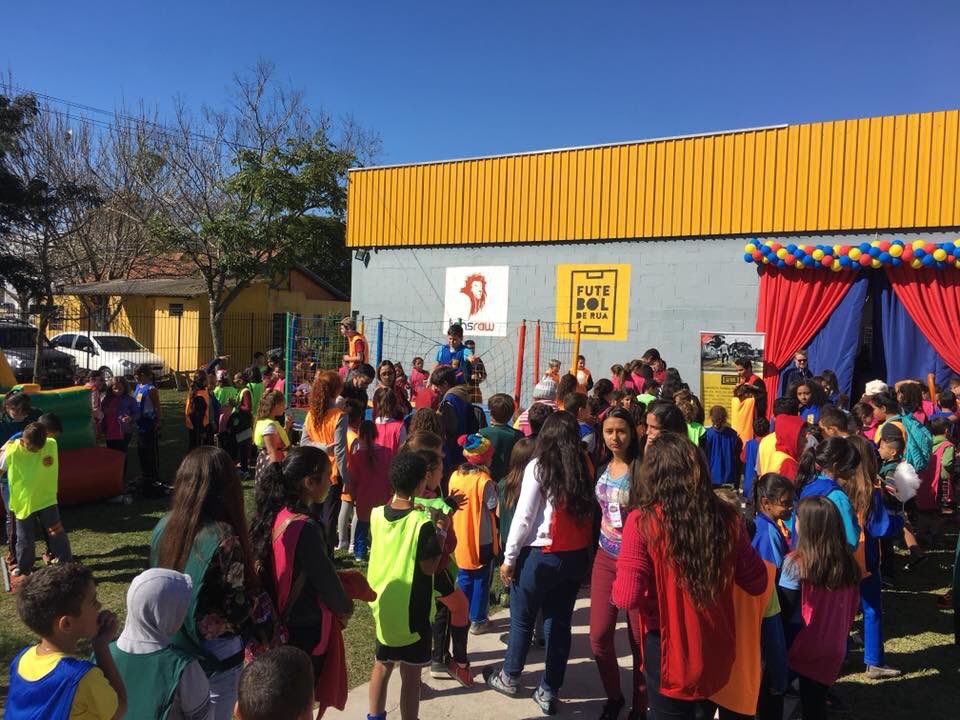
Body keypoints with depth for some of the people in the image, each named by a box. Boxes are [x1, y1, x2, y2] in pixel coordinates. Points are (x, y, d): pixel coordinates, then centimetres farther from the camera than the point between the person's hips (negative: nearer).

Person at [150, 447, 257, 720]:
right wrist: (256, 589, -2)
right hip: (213, 656, -6)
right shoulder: (223, 539, -26)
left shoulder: (164, 525, -7)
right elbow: (238, 610, -20)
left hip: (169, 645, 6)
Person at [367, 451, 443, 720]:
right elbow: (429, 567, -18)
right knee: (410, 674, 10)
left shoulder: (376, 514, -5)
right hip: (413, 610, -5)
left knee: (382, 665, 22)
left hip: (382, 605, 5)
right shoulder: (423, 522, -22)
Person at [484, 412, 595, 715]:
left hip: (541, 555, -4)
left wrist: (509, 558, -4)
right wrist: (583, 550, 1)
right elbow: (589, 511, -6)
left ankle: (509, 678, 34)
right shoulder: (584, 468, -1)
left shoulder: (538, 467, -12)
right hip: (577, 556, 4)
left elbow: (523, 517, -12)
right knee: (560, 622, 14)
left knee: (522, 618, 15)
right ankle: (549, 692, 24)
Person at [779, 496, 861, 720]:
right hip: (833, 647, 4)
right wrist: (839, 632, 16)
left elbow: (783, 610, -17)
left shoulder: (796, 563, -21)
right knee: (817, 701, 18)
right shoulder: (847, 562, -6)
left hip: (800, 645, -4)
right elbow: (851, 607, 4)